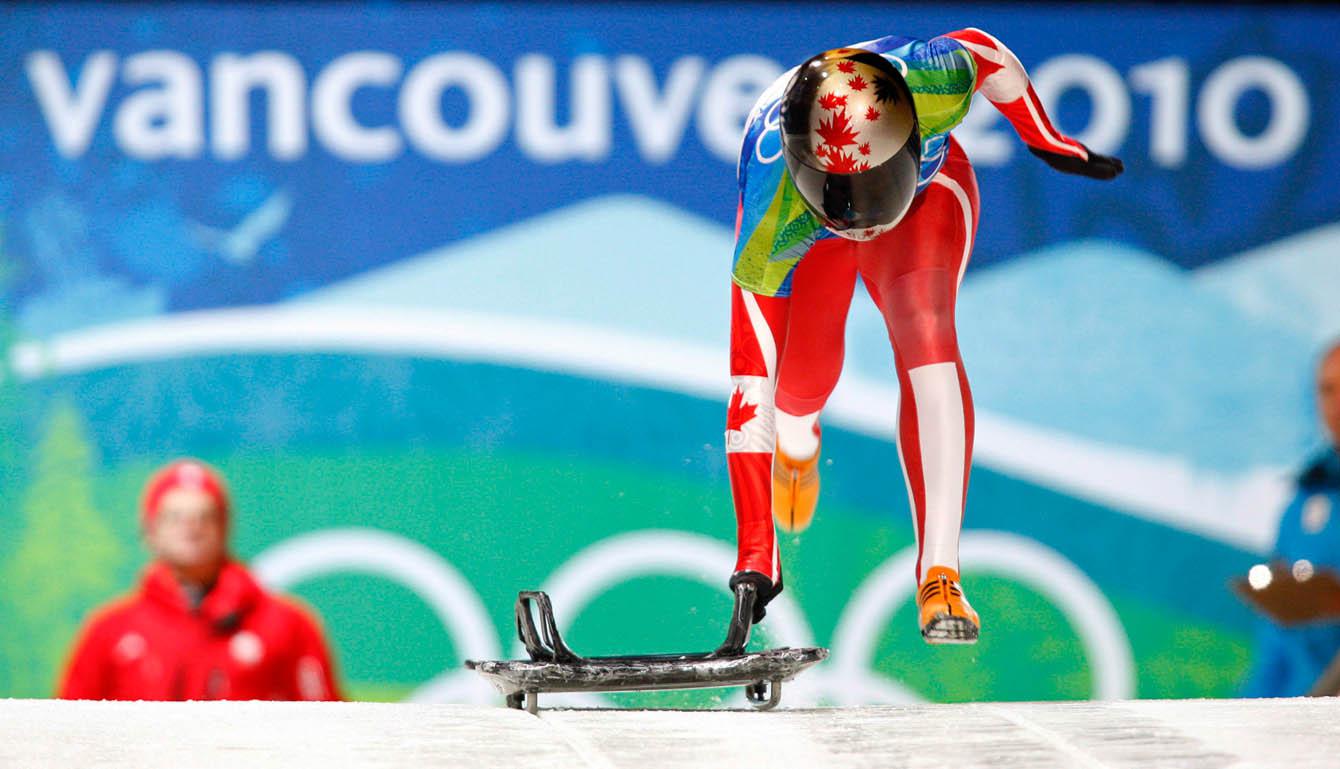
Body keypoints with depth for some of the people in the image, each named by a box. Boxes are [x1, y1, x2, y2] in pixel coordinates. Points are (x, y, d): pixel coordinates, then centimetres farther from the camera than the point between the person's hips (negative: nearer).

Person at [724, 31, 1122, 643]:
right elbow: (749, 381, -43)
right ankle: (796, 442, 37)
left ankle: (939, 576, -25)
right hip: (801, 228, 0)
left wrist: (1047, 143, 0)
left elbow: (983, 52, -17)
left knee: (925, 335, -23)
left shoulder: (935, 86, -44)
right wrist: (754, 550, -46)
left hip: (927, 186, 0)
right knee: (807, 372, -5)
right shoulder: (772, 213, -45)